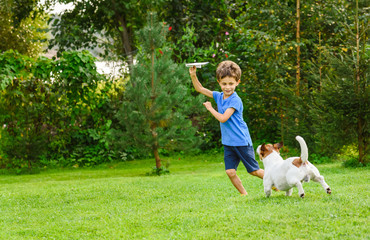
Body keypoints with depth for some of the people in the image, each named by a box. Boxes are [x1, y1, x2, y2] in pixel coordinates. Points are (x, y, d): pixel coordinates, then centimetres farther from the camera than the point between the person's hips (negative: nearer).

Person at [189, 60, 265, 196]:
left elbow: (223, 118, -23)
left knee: (254, 171, 3)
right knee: (230, 172, -2)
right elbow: (199, 89, 11)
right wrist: (193, 75, -5)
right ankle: (244, 194, 12)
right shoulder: (219, 96, 5)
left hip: (242, 141, -6)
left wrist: (210, 108, -9)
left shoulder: (235, 100, -17)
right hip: (228, 143, 6)